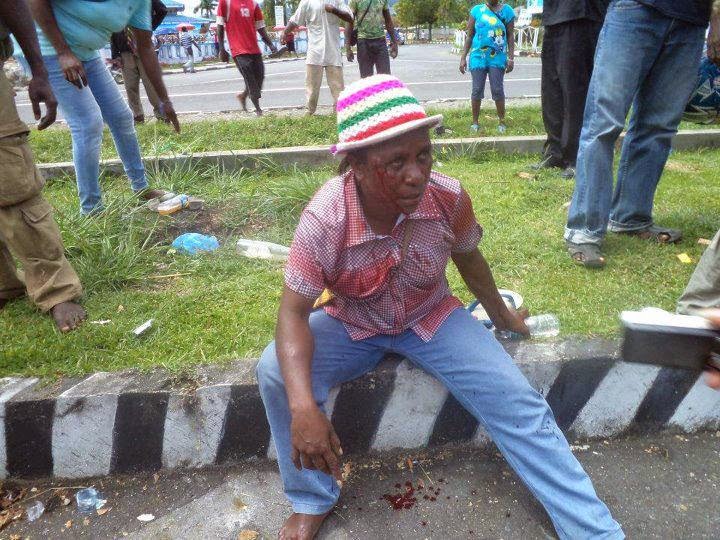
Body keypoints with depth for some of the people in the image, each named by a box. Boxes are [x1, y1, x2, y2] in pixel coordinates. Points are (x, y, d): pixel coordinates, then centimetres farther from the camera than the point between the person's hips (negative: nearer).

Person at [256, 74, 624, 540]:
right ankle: (313, 502, 0)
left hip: (431, 318, 2)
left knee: (518, 404, -13)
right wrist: (303, 406, -39)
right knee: (276, 374, -25)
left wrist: (503, 317, 18)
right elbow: (294, 313, -24)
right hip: (351, 326, -1)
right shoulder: (324, 221, -29)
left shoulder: (450, 198, -21)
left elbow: (469, 261, 0)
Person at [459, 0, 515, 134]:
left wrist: (511, 58, -2)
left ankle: (501, 122, 9)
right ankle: (475, 122, 13)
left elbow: (510, 36, 5)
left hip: (498, 58, 0)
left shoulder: (507, 11, 4)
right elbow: (469, 36, 7)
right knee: (477, 91, 3)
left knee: (498, 91, 0)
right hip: (478, 57, 1)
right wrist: (463, 57, 2)